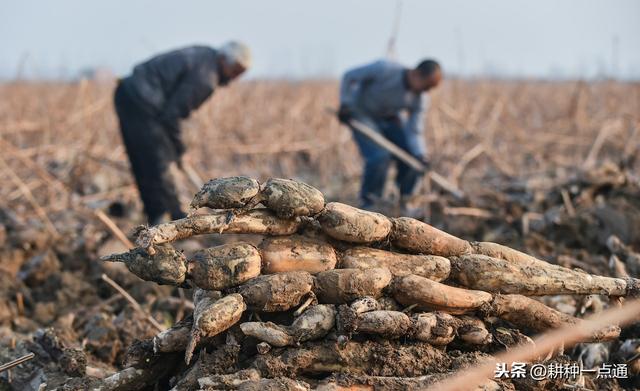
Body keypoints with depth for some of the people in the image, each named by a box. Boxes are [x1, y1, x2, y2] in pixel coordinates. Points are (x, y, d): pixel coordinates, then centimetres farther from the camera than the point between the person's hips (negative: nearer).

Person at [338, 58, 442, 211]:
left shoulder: (420, 100, -16)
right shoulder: (385, 69, -30)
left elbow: (414, 132, -15)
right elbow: (349, 76, -18)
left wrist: (421, 155, -32)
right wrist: (345, 104, -19)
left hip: (390, 118, 5)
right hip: (362, 114, -5)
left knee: (412, 158, -8)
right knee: (380, 156, -24)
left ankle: (403, 203, 12)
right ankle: (368, 204, -6)